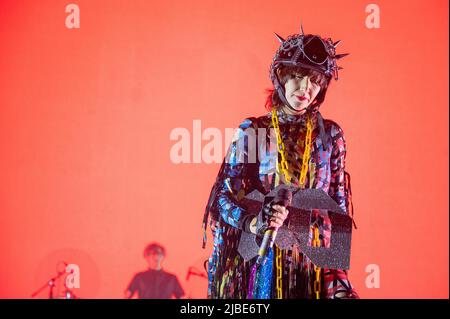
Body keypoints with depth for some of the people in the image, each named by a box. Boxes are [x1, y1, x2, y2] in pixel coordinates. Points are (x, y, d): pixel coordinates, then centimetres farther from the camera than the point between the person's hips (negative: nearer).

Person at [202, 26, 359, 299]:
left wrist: (338, 274, 0)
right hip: (259, 255, -1)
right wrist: (252, 223, -23)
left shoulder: (330, 134, 3)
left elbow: (340, 205, 6)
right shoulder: (252, 131, -2)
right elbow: (225, 195, -3)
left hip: (313, 257, 1)